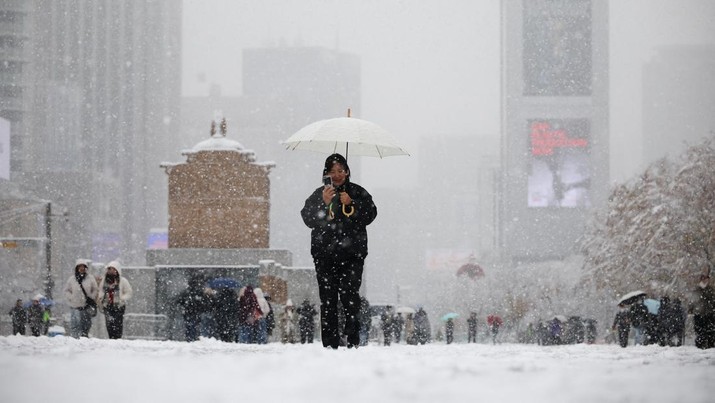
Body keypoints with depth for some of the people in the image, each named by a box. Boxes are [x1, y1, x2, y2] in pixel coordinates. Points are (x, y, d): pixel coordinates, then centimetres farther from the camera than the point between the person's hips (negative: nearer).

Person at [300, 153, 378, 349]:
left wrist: (351, 203, -10)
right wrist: (324, 203, -13)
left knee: (350, 295, -14)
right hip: (325, 254, 1)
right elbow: (308, 219, 0)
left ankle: (353, 340, -10)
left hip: (352, 254, -1)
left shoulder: (358, 193, 12)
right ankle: (330, 344, -2)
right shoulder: (318, 194, 11)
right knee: (328, 300, -3)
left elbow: (370, 214, 3)